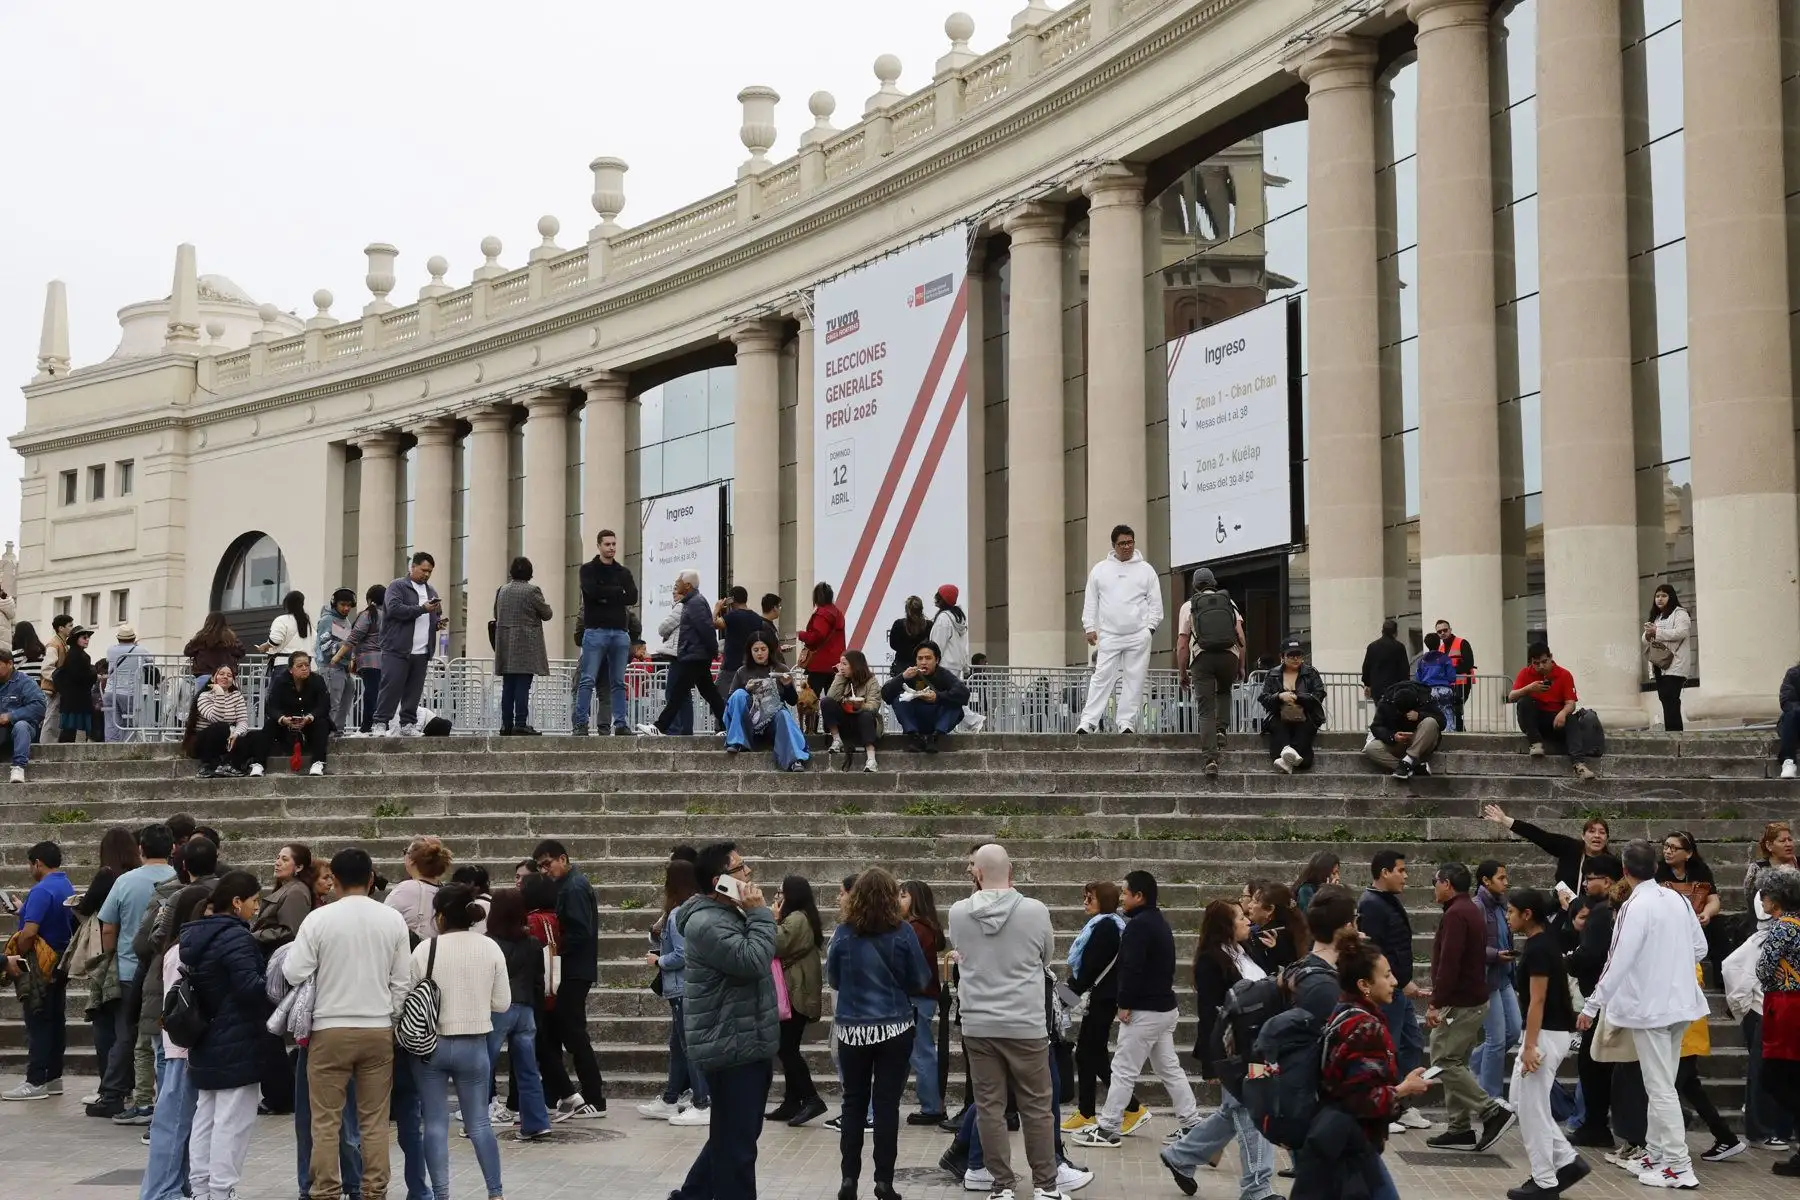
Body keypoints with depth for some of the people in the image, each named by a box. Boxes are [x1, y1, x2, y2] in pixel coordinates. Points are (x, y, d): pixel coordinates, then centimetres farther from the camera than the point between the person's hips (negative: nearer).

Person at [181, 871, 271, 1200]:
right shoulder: (235, 937, -18)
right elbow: (250, 988, -24)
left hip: (206, 1044, 9)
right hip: (236, 1045, -9)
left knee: (205, 1117, 14)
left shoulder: (196, 935, 10)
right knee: (231, 1122, -4)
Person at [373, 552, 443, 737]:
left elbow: (437, 615, 31)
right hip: (398, 650, -6)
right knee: (391, 688, -7)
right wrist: (422, 609, -17)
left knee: (414, 691, 5)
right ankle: (380, 723, -4)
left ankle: (408, 724, 11)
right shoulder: (397, 586, -1)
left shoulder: (431, 591, 21)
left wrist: (438, 622, 8)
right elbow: (394, 609, -16)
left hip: (422, 652, 6)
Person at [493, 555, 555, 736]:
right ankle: (520, 724, -10)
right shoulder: (532, 590, -10)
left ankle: (506, 725, 9)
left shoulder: (502, 590, 7)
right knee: (523, 685, -6)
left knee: (508, 686, 9)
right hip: (526, 646, -5)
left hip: (506, 646, 5)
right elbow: (547, 614, -3)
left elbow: (496, 615, 16)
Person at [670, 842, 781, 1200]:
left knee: (732, 1137, 20)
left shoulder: (729, 915, 15)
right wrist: (760, 914, -19)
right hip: (731, 1049, -11)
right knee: (737, 1143, -3)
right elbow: (753, 960, -27)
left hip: (746, 1045, 11)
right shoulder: (707, 922, -19)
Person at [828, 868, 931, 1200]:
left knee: (853, 1103, 11)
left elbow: (833, 979, 5)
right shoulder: (901, 932, -9)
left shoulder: (843, 933, -6)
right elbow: (920, 980, -2)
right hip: (894, 1027, -1)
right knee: (887, 1104, 4)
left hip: (852, 1028, 1)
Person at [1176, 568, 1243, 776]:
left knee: (1205, 711, 0)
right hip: (1229, 656, 1)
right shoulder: (1229, 602, 16)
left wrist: (1183, 673, 14)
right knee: (1224, 692, 31)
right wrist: (1241, 666, 13)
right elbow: (1241, 637, 7)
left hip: (1202, 657, -1)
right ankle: (1221, 730, 9)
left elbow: (1182, 645, 6)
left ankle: (1211, 759, -11)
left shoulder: (1189, 606, 13)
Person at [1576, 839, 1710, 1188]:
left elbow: (1619, 962, -19)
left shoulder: (1636, 907, -17)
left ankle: (1680, 1168, -2)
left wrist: (1591, 1006, -13)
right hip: (1678, 1002, 8)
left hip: (1649, 1006, -8)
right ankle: (1655, 1154, 24)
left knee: (1660, 1088, -3)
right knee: (1661, 1084, 17)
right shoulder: (1678, 900, 4)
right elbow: (1700, 948, 10)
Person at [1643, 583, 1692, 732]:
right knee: (1664, 698, 3)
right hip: (1659, 665, 8)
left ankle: (1674, 732, -18)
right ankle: (1673, 733, 5)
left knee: (1670, 699, -15)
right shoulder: (1655, 617, 25)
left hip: (1674, 666, -8)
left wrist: (1657, 632, -14)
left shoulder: (1679, 613, 1)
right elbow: (1646, 640, 23)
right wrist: (1648, 635, -2)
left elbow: (1681, 632, -16)